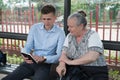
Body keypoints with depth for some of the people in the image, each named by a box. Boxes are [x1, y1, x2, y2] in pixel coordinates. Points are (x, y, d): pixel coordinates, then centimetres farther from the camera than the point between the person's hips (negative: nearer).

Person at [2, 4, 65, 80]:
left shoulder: (60, 33, -6)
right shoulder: (34, 28, 6)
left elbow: (59, 56, -10)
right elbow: (28, 47, 4)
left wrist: (43, 58, -26)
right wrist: (26, 56, -19)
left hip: (46, 64, -3)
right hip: (31, 62, 4)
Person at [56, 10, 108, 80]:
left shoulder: (93, 35, -10)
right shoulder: (69, 36, 6)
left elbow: (91, 57, -23)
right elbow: (64, 54, 1)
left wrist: (71, 62, -18)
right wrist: (62, 64, -20)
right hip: (75, 70, 4)